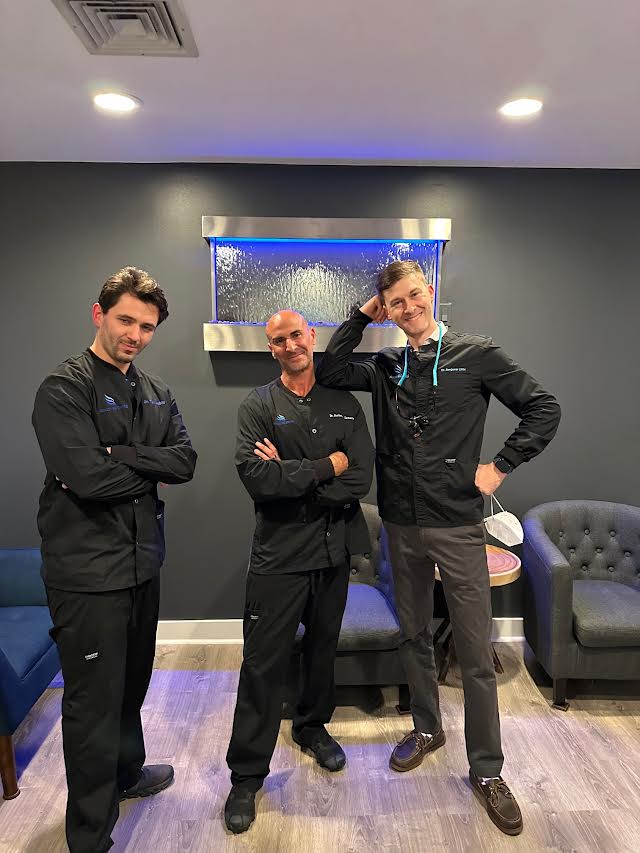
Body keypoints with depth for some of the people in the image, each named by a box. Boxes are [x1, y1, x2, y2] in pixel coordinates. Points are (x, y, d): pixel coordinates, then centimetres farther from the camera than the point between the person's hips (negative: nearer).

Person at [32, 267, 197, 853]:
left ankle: (127, 773, 48)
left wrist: (121, 457, -17)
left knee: (132, 684, 24)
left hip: (143, 562, 7)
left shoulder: (156, 394, 10)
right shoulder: (64, 388, -13)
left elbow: (186, 462, -3)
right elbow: (89, 478, -24)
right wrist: (151, 466, -8)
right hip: (88, 569, -7)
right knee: (94, 700, 5)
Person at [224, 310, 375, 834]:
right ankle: (247, 775, 20)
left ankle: (312, 727, 46)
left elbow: (360, 481, -10)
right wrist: (326, 467, -16)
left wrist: (289, 477, -16)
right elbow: (256, 477, -21)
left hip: (334, 552, 3)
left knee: (323, 647, 21)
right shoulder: (258, 407, -5)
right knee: (264, 664, 3)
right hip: (278, 555, -3)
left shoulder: (345, 406, 2)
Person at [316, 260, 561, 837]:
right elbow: (329, 373, -6)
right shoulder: (386, 367, 7)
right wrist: (363, 316, -4)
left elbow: (544, 410, -2)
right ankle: (427, 730, 40)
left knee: (477, 654, 4)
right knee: (415, 637, 18)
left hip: (458, 526, -3)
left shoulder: (477, 355, -4)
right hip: (402, 526, 4)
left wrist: (500, 467, -9)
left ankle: (487, 770, 22)